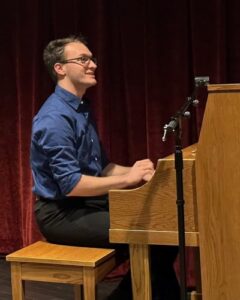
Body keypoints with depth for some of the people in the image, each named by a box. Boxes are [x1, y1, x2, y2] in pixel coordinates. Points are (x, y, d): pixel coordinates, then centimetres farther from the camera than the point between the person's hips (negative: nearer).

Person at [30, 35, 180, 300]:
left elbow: (100, 167, 16)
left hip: (86, 205, 9)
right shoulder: (55, 117, -19)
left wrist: (132, 171, -3)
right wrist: (127, 179, -21)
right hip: (62, 214, -9)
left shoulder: (82, 109, 12)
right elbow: (71, 185, -25)